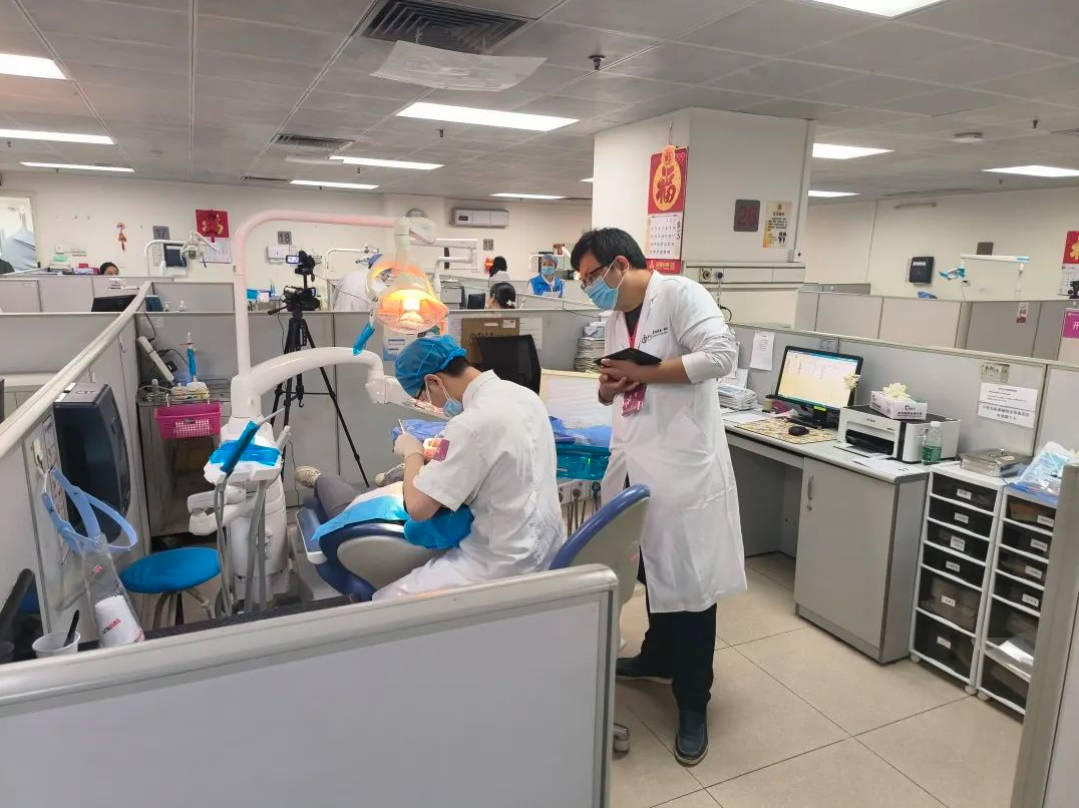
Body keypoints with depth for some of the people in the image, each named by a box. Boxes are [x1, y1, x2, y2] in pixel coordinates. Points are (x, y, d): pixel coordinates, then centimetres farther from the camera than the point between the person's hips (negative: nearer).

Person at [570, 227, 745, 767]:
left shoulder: (681, 295, -10)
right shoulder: (618, 317, 15)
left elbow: (722, 355, -22)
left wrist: (643, 372, -18)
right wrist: (608, 386, -2)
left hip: (681, 466, -8)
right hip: (636, 466, 8)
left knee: (689, 581, 1)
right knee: (653, 569, 22)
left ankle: (693, 705, 15)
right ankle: (659, 656, 44)